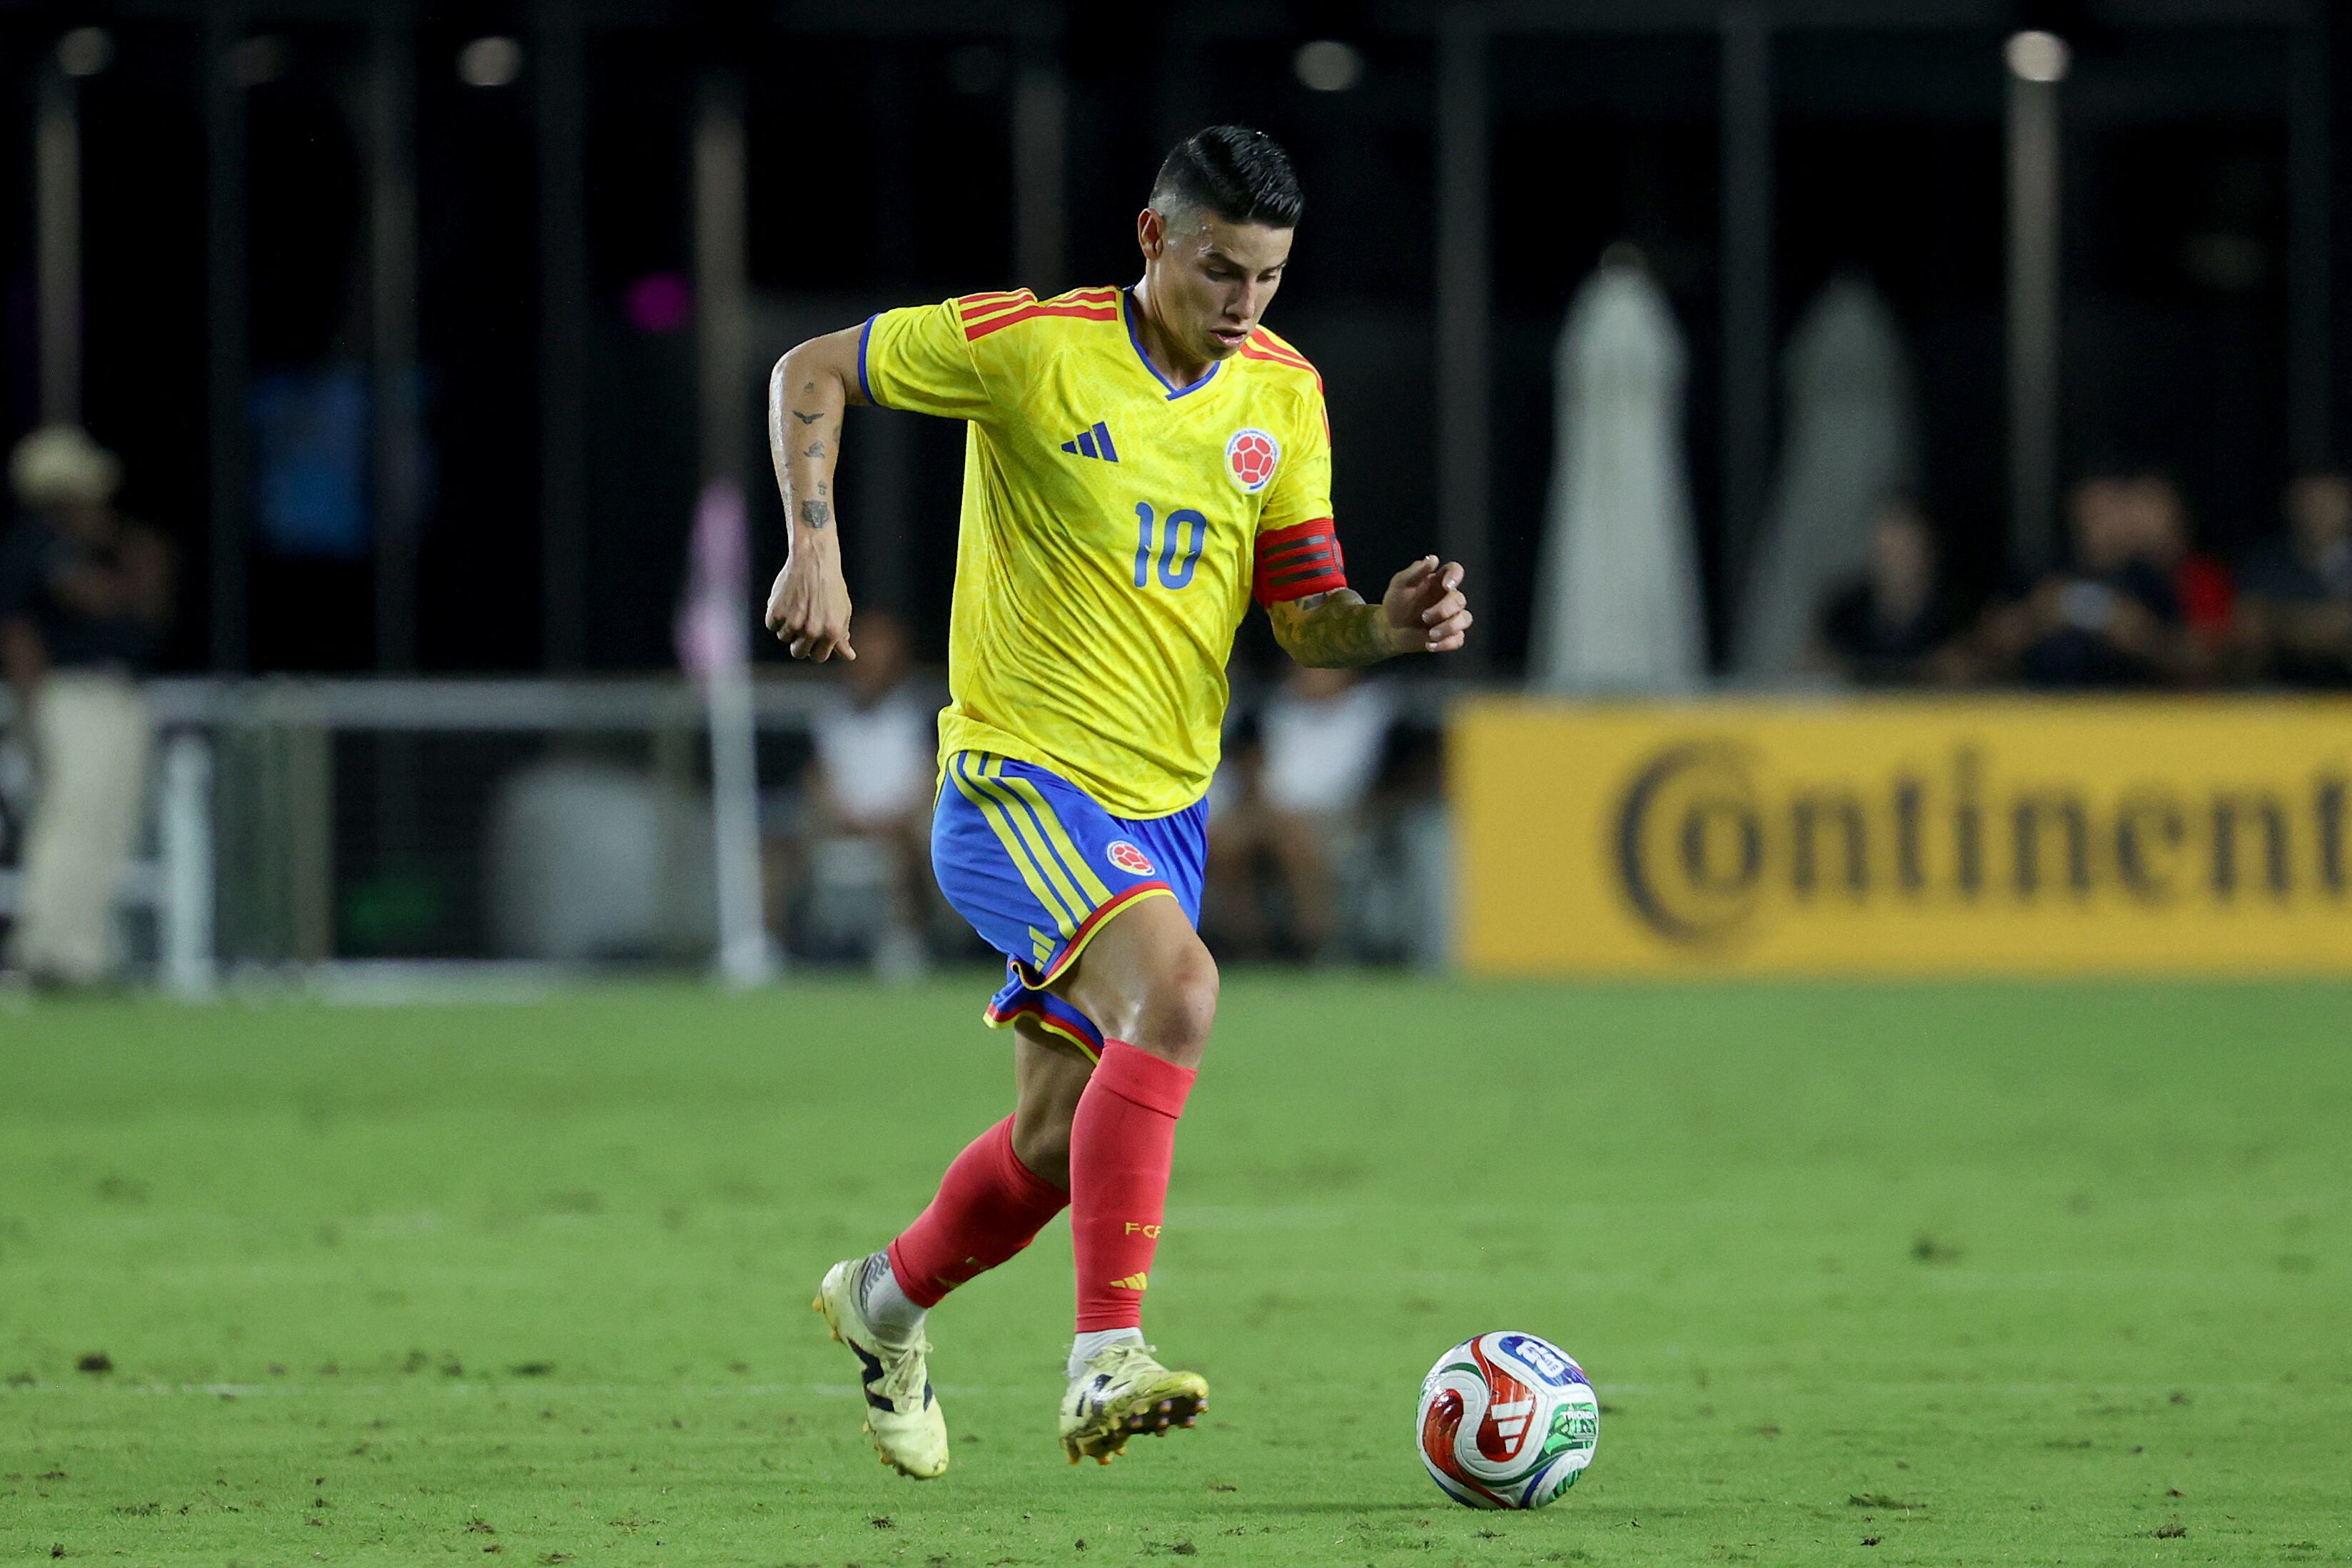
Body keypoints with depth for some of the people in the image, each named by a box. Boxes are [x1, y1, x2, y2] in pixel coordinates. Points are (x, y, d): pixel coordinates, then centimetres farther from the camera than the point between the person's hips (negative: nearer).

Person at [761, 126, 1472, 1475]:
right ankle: (1108, 1357, -34)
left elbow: (1302, 617, 6)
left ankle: (887, 1301, 41)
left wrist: (1390, 624, -15)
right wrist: (816, 547, -14)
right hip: (1017, 780, -6)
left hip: (1163, 806, 6)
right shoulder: (1033, 346, -12)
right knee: (1177, 987, -31)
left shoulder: (1285, 394, 4)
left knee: (1062, 1142, 11)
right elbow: (810, 373, -2)